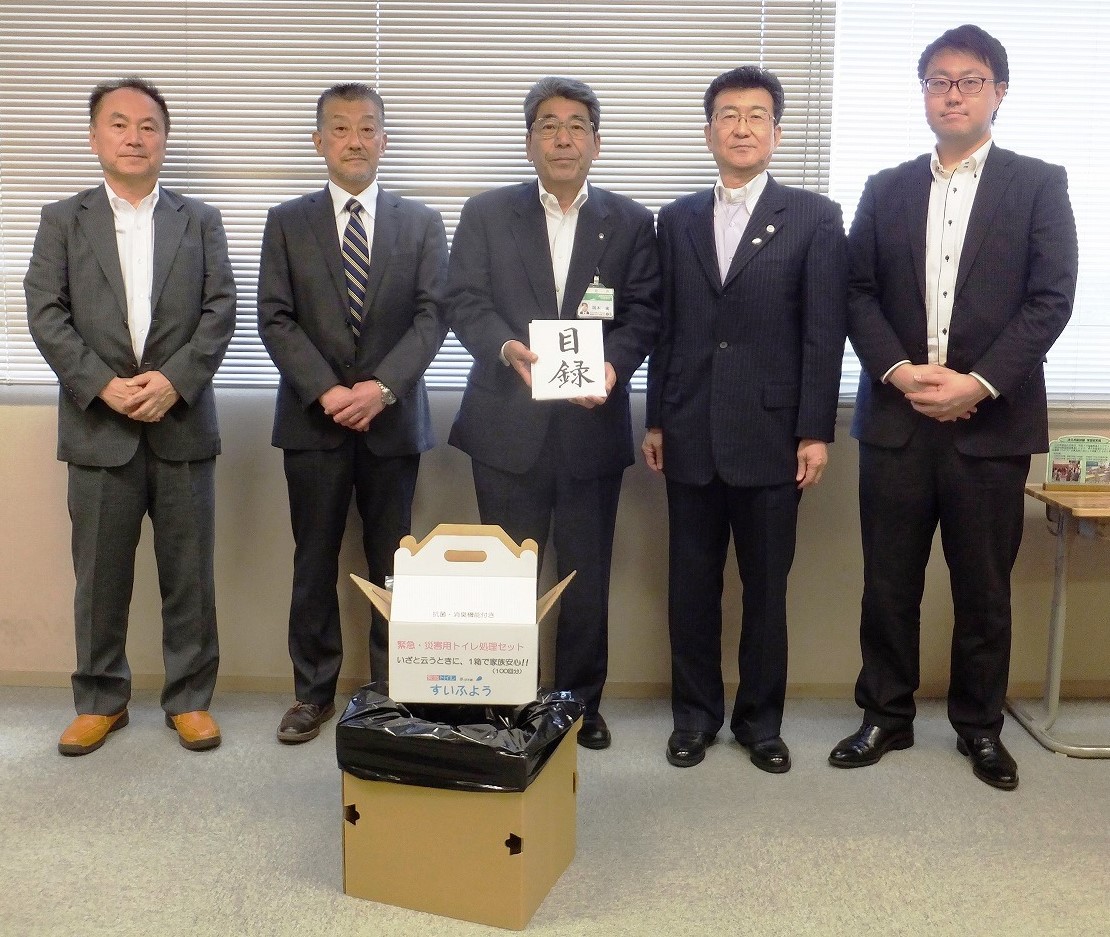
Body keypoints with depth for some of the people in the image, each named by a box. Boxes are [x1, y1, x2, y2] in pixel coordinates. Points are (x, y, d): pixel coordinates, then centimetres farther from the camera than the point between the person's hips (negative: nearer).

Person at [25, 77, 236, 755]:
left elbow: (220, 310, 0)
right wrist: (103, 384, -13)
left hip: (182, 423, 0)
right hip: (99, 426, 0)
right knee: (100, 575, 7)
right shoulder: (63, 221, 10)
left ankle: (190, 698, 19)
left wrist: (174, 380, -14)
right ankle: (101, 700, 22)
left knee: (190, 573, 5)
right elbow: (46, 314, 0)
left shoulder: (201, 220, 10)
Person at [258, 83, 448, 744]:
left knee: (392, 564, 7)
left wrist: (382, 387, -15)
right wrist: (326, 392, -14)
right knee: (315, 564, 7)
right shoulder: (288, 222, 7)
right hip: (313, 419, 0)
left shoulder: (422, 222, 7)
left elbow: (433, 315, -2)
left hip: (394, 419, 0)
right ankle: (314, 693, 20)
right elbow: (275, 319, -1)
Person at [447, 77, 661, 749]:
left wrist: (614, 363, -19)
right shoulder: (486, 214, 8)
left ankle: (582, 702, 24)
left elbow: (643, 314, 1)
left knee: (588, 577, 8)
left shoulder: (631, 223, 8)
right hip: (508, 423, 0)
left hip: (592, 424, 1)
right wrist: (506, 347, -20)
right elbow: (464, 302, -1)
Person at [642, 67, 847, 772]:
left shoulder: (814, 217, 2)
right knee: (692, 586, 9)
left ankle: (761, 720, 23)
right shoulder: (678, 219, 11)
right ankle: (696, 715, 24)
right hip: (691, 434, 3)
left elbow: (825, 333, -3)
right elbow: (666, 327, 10)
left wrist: (816, 432, -8)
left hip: (770, 434, -2)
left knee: (767, 587, 7)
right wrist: (656, 420, 7)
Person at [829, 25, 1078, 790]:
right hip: (896, 417, 2)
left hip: (993, 421, -2)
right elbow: (858, 293, 5)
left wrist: (980, 383, -15)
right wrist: (900, 370, -11)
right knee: (889, 581, 8)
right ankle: (886, 716, 23)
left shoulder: (1039, 184, 4)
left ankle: (980, 725, 25)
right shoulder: (886, 189, 12)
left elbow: (1051, 299, -4)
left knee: (984, 586, 8)